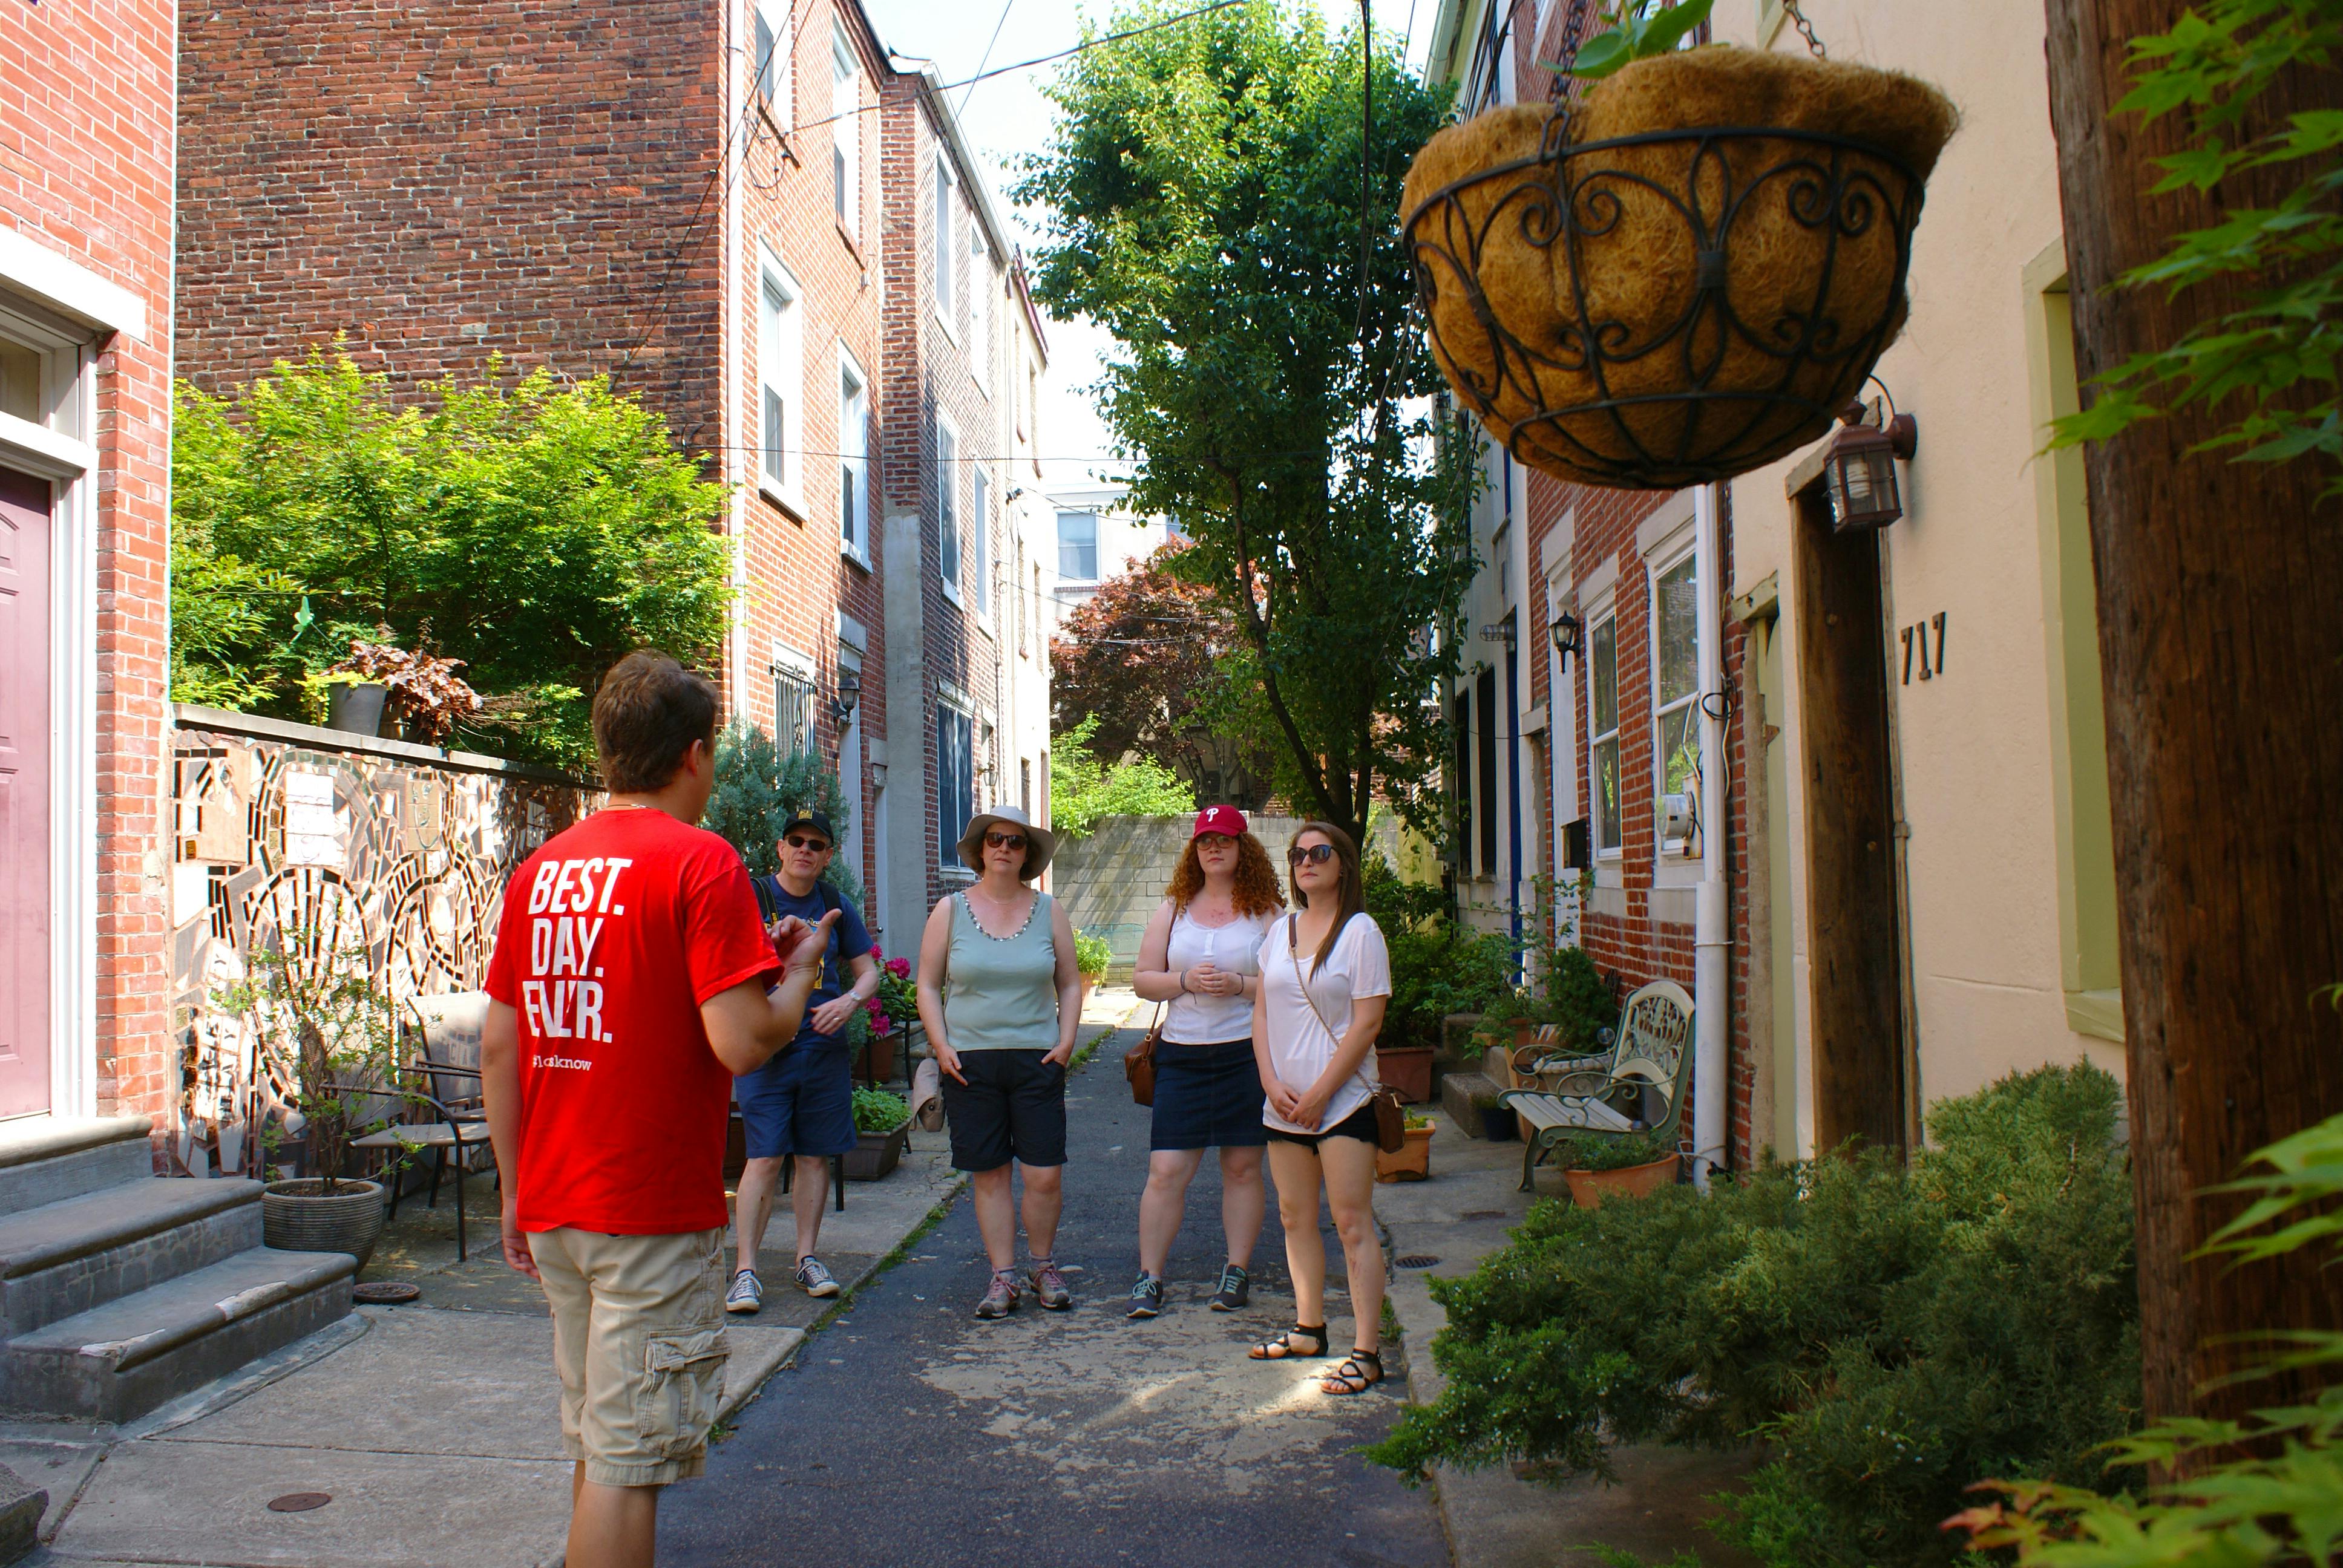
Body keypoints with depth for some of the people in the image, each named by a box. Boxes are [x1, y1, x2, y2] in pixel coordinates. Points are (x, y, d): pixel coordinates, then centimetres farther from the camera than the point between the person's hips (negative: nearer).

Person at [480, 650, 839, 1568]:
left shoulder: (539, 869, 7)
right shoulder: (701, 863, -13)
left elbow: (499, 1050, 8)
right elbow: (742, 1043, -19)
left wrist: (516, 1191, 16)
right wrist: (801, 967, 0)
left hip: (555, 1208, 7)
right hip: (655, 1214, -7)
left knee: (597, 1446, 20)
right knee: (628, 1457, 0)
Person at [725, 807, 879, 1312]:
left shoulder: (837, 908, 10)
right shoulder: (750, 898, 0)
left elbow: (869, 971, 14)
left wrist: (849, 1000, -7)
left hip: (824, 1047, 4)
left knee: (816, 1155, 8)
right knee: (765, 1159, -8)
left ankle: (807, 1258, 18)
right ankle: (745, 1270, -4)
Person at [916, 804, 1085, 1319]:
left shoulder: (1049, 911, 7)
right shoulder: (951, 910, 5)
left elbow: (1070, 985, 12)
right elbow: (929, 986, 6)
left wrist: (1066, 1042, -1)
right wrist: (941, 1046, -5)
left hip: (1037, 1060, 0)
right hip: (970, 1062, 0)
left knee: (1045, 1175, -2)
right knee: (988, 1175, 4)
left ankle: (1043, 1266, 19)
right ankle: (1003, 1277, 14)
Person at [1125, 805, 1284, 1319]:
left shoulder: (1266, 910, 4)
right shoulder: (1173, 909, 11)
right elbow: (1143, 979, 9)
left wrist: (1240, 984, -16)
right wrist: (1184, 980, -9)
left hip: (1246, 1051, -1)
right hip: (1182, 1053, 2)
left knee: (1243, 1166, 7)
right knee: (1166, 1170, -3)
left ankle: (1237, 1272, 19)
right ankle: (1149, 1277, 5)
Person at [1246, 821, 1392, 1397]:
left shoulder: (1359, 930, -5)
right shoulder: (1280, 931, 11)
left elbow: (1367, 1022, -10)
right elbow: (1262, 1012, 11)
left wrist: (1319, 1093, -12)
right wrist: (1273, 1084, -3)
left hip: (1342, 1100, -6)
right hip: (1284, 1104, 6)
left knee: (1352, 1223, -6)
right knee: (1295, 1217, 11)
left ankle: (1366, 1351, -4)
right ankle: (1309, 1328, 24)